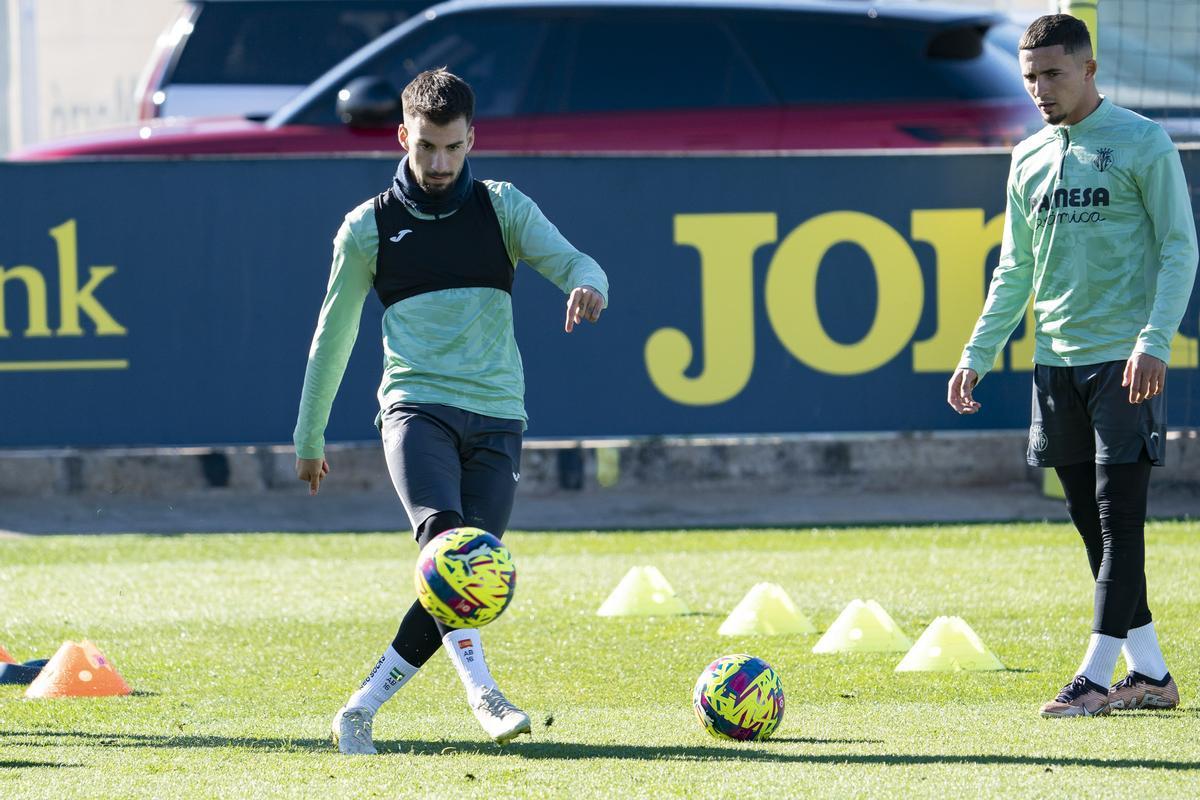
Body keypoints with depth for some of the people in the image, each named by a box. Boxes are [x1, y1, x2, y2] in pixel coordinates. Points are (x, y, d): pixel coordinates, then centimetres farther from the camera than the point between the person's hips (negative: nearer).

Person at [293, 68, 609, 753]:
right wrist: (309, 438, 22)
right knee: (445, 537, -28)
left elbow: (569, 261, -3)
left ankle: (361, 711, 4)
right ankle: (484, 696, -39)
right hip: (416, 406, -2)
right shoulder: (370, 227, 8)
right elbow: (334, 334, 17)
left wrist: (589, 284, -29)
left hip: (497, 418, 2)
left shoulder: (502, 208, 10)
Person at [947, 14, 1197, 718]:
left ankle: (1099, 674, -8)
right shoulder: (1029, 159, 14)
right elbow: (1015, 270, 20)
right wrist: (978, 356, 13)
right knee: (1094, 524, 6)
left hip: (1126, 362, -6)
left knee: (1120, 518, -8)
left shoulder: (1142, 144, -4)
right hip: (1057, 362, 6)